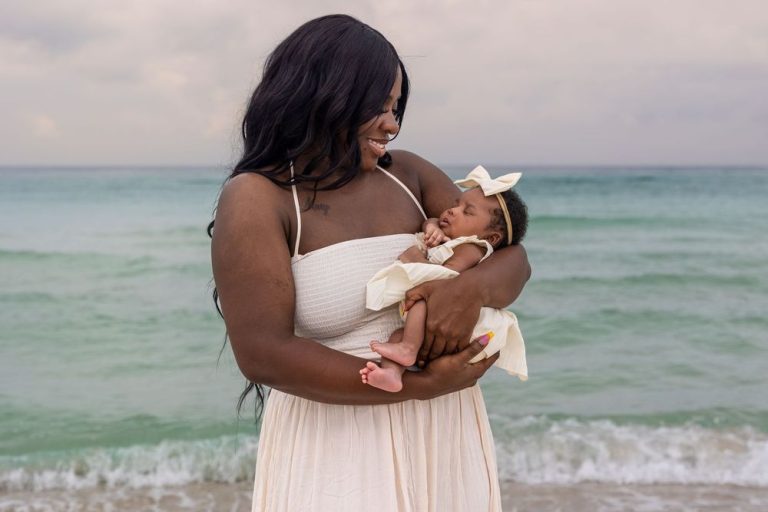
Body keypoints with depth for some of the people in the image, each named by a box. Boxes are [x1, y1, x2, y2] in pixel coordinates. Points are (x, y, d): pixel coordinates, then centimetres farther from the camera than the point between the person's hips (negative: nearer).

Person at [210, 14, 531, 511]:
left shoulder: (408, 174, 3)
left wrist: (470, 288, -22)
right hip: (339, 448, -5)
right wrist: (419, 384, -20)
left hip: (444, 434, 5)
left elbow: (512, 259, 2)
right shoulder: (257, 197, -10)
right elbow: (263, 355, -19)